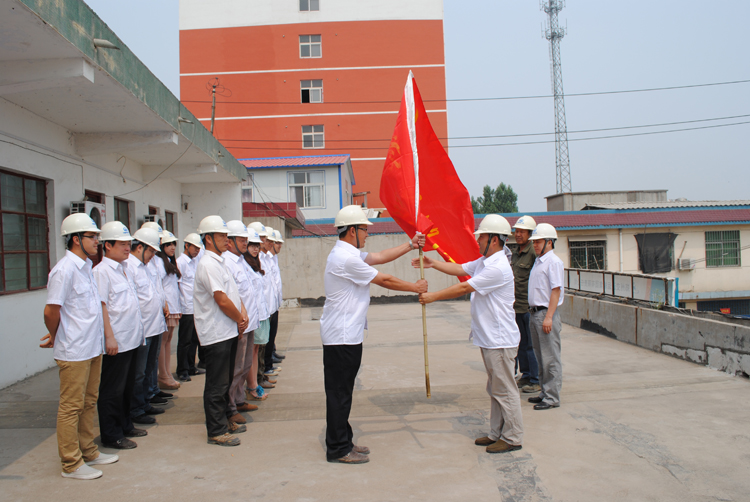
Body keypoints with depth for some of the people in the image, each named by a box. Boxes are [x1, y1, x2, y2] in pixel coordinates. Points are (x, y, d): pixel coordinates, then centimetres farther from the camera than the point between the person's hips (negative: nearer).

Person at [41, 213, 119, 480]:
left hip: (93, 348, 9)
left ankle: (88, 452, 31)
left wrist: (108, 336, 14)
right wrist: (55, 338, 0)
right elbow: (51, 311, -16)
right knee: (71, 406, 2)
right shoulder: (64, 270, -17)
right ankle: (71, 464, 13)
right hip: (74, 351, -9)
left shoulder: (86, 267, 12)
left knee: (89, 402, 18)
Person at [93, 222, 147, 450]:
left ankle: (125, 425, 32)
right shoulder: (101, 271, -14)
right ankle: (111, 435, 14)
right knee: (112, 390, 3)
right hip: (115, 343, -9)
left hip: (131, 340, 9)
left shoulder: (126, 269, 13)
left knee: (127, 387, 19)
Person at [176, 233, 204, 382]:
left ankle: (191, 368, 26)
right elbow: (176, 284, -12)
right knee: (185, 341, 2)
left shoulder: (196, 260, 11)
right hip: (187, 308, -7)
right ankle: (182, 371, 12)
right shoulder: (180, 262, -11)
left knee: (194, 339, 15)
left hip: (197, 307, 8)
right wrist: (177, 309, -14)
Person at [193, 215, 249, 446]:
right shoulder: (208, 265, -18)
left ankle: (224, 421, 32)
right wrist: (240, 320, -8)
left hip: (228, 331, 10)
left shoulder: (219, 262, 15)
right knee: (216, 384, -1)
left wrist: (243, 313, -1)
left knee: (225, 381, 19)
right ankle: (216, 432, 9)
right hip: (216, 334, -10)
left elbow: (233, 292, 16)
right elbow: (222, 300, -22)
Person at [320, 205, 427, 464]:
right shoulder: (346, 258, -20)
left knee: (342, 391, 16)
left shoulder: (348, 253, 14)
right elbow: (384, 280, -14)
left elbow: (380, 257, 19)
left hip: (346, 334, 11)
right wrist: (416, 287, -2)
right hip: (341, 336, -11)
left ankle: (342, 442, 26)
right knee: (339, 392, -1)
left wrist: (411, 245, 19)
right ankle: (338, 449, 9)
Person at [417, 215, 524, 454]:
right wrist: (432, 263, 11)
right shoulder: (484, 262, 11)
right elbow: (459, 269, 20)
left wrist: (433, 296, -13)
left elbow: (464, 288, -20)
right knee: (495, 389, 17)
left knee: (505, 391, 0)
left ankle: (513, 437, 11)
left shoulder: (498, 268, -21)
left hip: (500, 340, -11)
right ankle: (496, 433, 27)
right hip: (489, 339, 11)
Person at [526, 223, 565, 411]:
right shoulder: (538, 261, 15)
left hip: (547, 313, -9)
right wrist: (534, 313, 14)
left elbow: (556, 291, -17)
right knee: (541, 357, 15)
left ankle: (552, 397, 4)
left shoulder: (554, 262, -11)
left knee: (550, 358, -3)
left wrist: (548, 317, -21)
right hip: (535, 312, 9)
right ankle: (545, 392, 25)